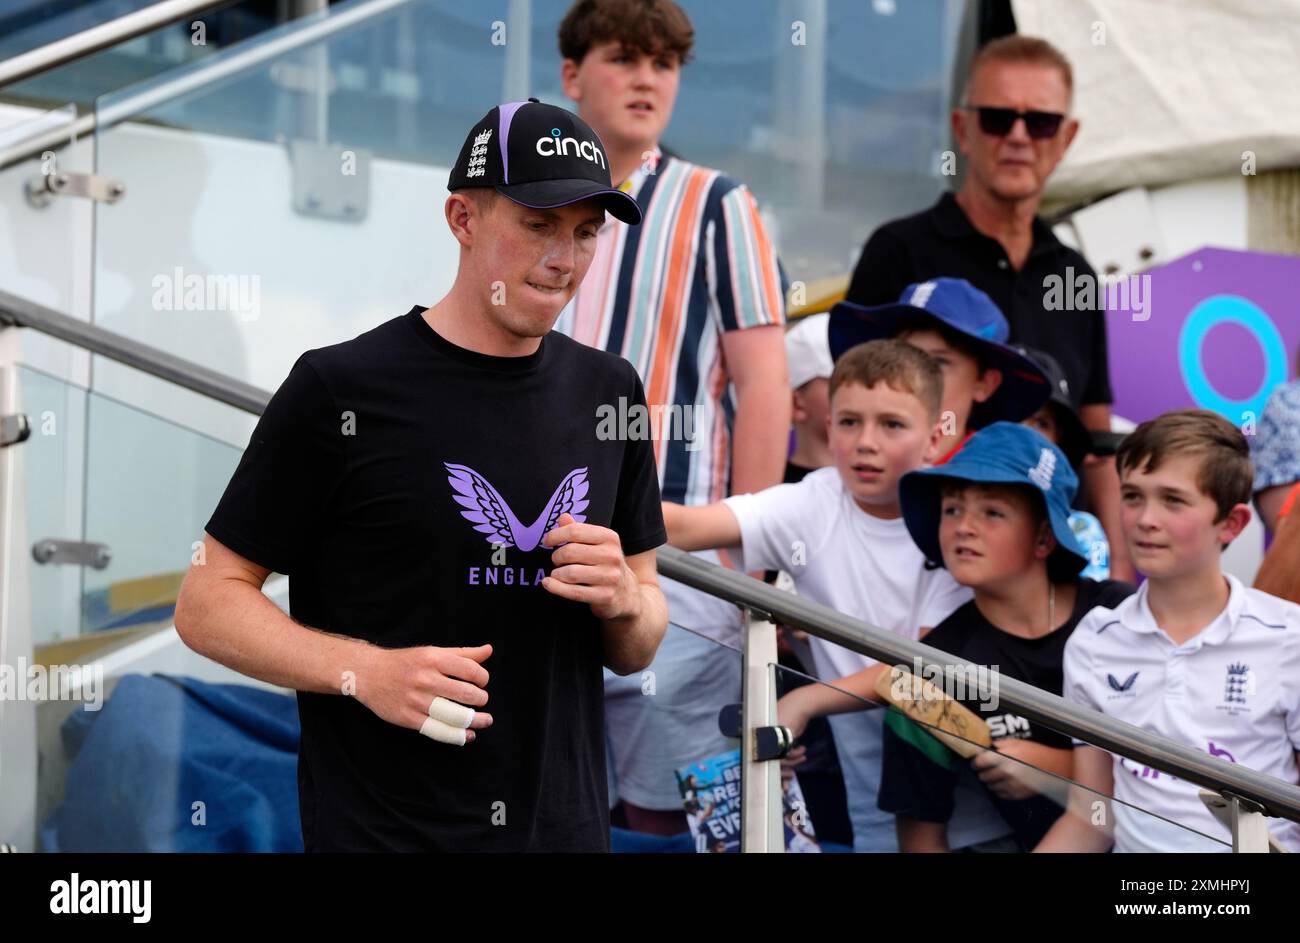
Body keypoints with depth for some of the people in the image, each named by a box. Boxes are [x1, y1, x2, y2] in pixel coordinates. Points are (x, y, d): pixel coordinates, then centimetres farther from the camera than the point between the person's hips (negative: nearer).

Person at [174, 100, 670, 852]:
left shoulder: (609, 391, 6)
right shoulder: (341, 388, -10)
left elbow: (636, 652, 13)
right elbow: (208, 604, -8)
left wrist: (626, 599, -9)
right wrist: (365, 671, -21)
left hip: (567, 825, 5)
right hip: (381, 831, -5)